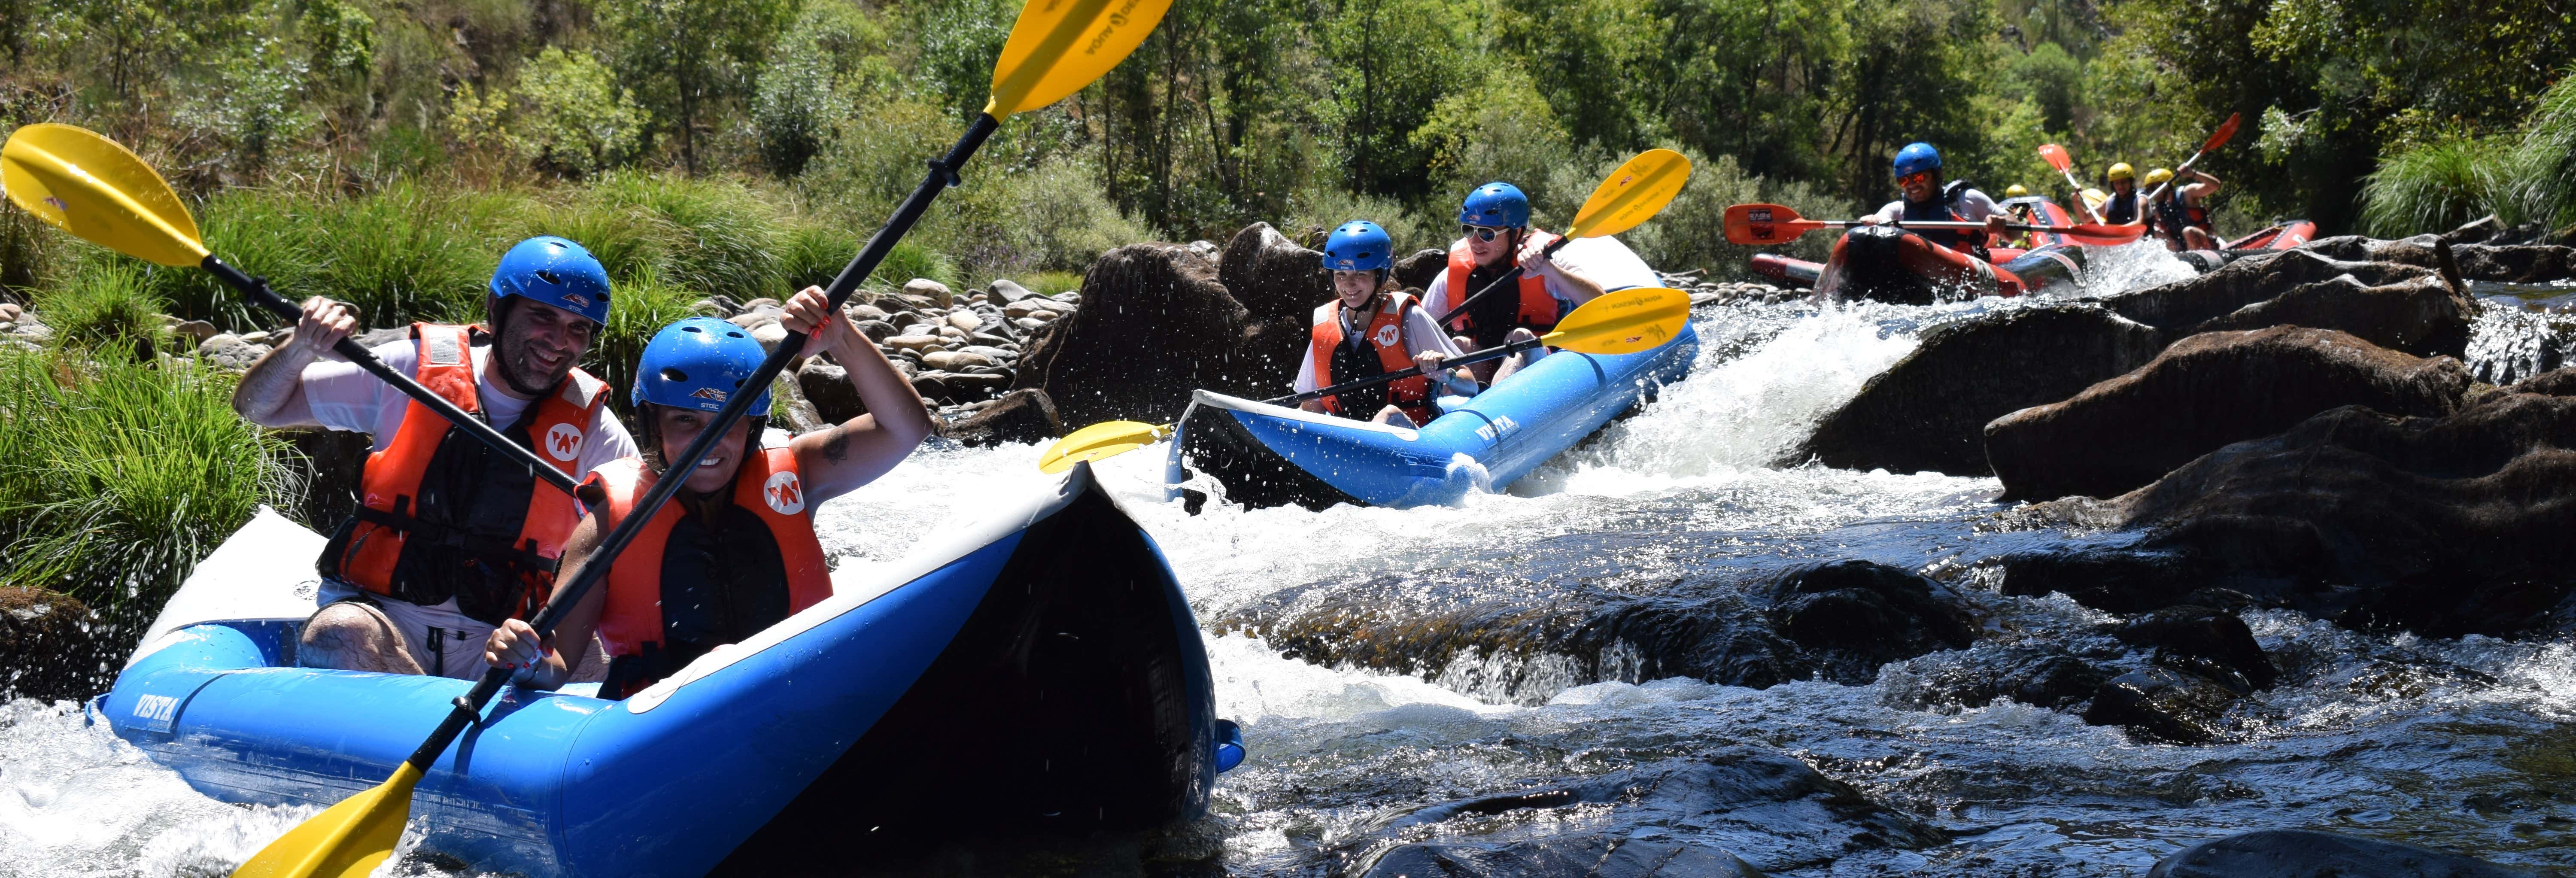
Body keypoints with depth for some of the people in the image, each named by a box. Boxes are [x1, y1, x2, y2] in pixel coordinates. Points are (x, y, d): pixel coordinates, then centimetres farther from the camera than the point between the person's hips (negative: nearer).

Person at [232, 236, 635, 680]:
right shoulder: (414, 369, 2)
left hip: (495, 643, 0)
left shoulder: (591, 425, 3)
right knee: (338, 636, -36)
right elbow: (257, 406, 8)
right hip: (378, 613, 0)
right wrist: (302, 348, -13)